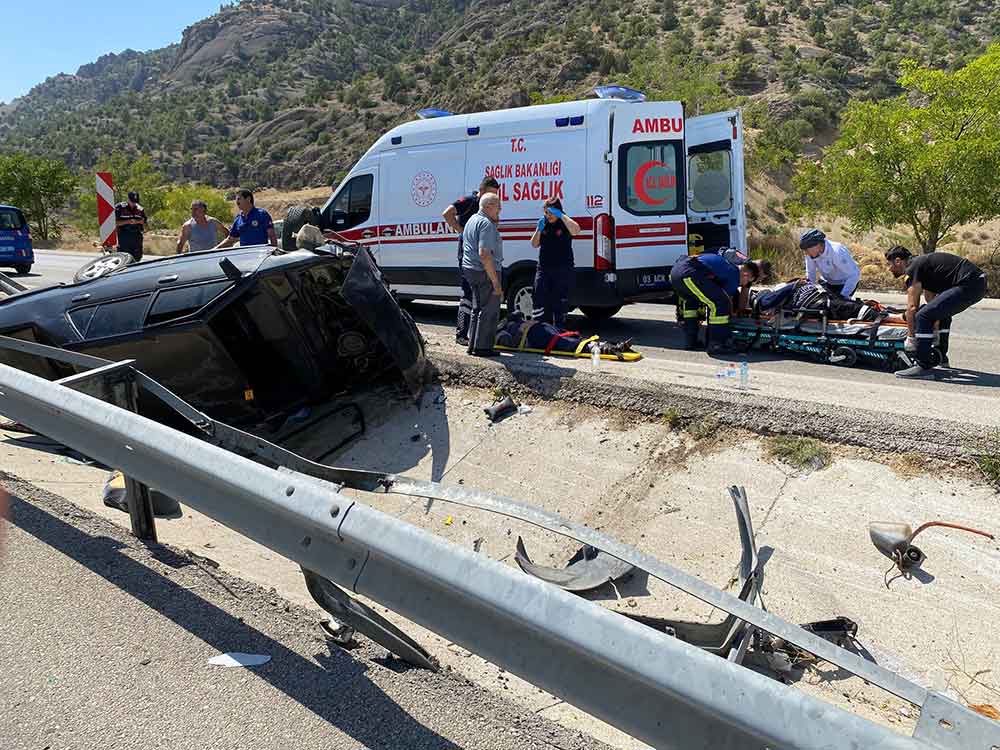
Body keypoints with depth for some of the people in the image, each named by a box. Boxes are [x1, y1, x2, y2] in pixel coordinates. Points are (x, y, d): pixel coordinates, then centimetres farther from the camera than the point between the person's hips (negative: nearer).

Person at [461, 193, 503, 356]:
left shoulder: (472, 220, 15)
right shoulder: (486, 224, -18)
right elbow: (484, 254, -26)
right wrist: (495, 282, -26)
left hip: (469, 269, 10)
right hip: (485, 272, -10)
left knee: (477, 309, 20)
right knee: (489, 311, -2)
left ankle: (473, 345, 26)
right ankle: (482, 347, 3)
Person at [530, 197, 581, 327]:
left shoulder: (564, 224, -4)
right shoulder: (543, 224, 10)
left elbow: (576, 230, -26)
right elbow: (534, 244, 11)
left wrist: (561, 215, -24)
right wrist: (538, 230, -5)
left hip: (563, 271, -4)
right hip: (543, 269, 4)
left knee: (560, 306, 3)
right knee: (540, 303, -1)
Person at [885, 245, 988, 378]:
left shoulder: (911, 270, -4)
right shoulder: (921, 263, 26)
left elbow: (912, 307, -8)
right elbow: (931, 300, 29)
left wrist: (910, 336, 1)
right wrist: (935, 332, 31)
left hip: (967, 285, -11)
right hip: (979, 282, 11)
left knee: (923, 316, -14)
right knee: (942, 312, 33)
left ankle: (923, 368, -13)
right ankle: (941, 357, 42)